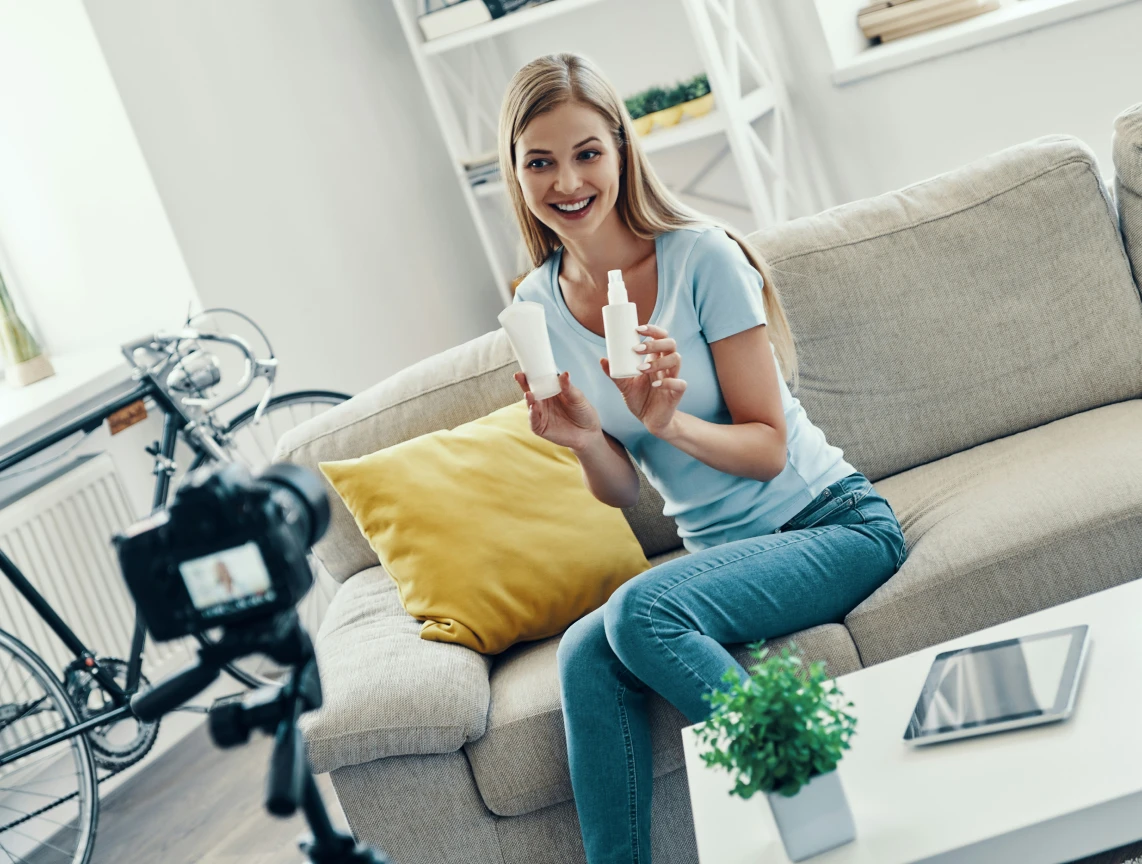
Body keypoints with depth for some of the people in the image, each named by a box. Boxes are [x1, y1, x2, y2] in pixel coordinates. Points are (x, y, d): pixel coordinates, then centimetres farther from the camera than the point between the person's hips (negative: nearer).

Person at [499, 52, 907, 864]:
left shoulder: (701, 256, -14)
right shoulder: (541, 303, 2)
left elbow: (767, 448, -12)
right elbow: (621, 490, 4)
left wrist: (669, 422, -29)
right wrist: (585, 439, -17)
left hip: (832, 520, -5)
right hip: (720, 549, 5)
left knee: (639, 610, -29)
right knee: (585, 653, -23)